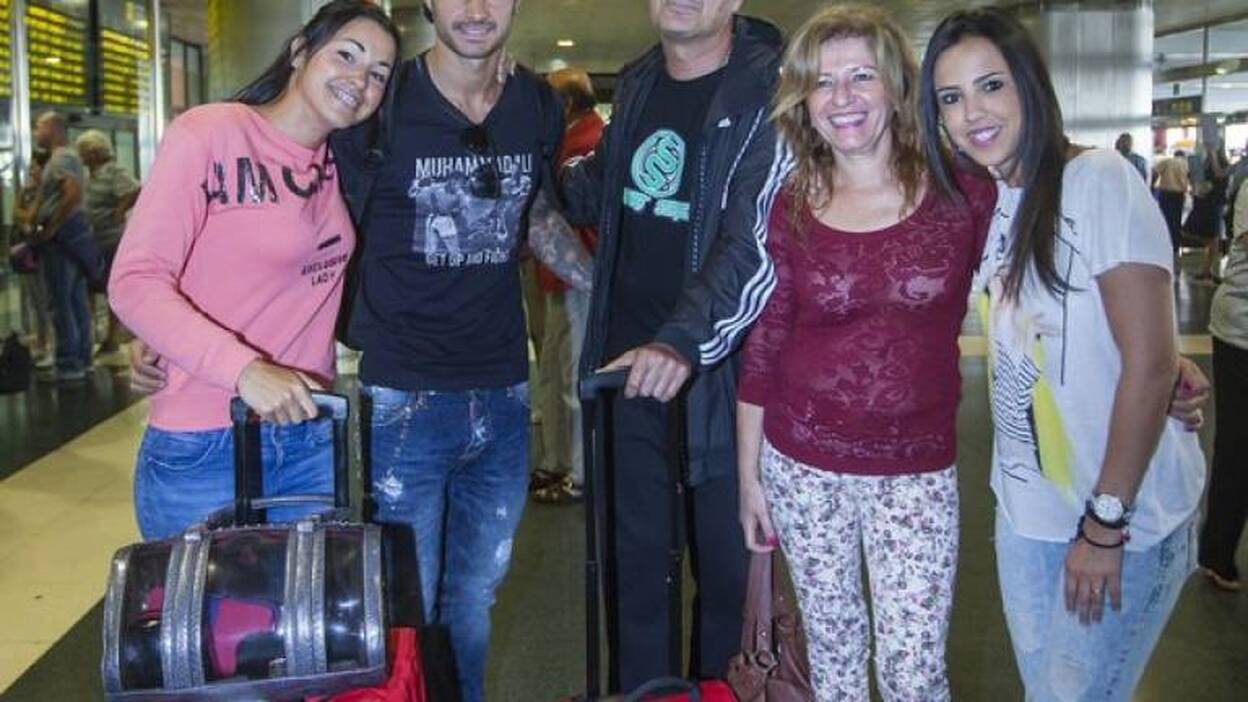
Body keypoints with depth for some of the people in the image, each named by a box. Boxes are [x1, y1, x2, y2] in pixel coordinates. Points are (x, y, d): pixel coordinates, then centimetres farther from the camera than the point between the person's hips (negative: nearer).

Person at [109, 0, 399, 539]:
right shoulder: (210, 132, -11)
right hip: (203, 451, -6)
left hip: (312, 441, 6)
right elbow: (134, 283, -16)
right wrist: (243, 369, -30)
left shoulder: (337, 163, 9)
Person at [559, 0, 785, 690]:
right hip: (628, 355, 5)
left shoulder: (771, 90, -13)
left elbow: (760, 239, -25)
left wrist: (686, 338, -37)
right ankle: (635, 689, 32)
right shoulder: (636, 83, 8)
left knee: (724, 556, 9)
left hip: (716, 367, -5)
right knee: (634, 550, 15)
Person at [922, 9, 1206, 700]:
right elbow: (1012, 347, 7)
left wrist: (1107, 522, -17)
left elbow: (1150, 362, -19)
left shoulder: (1100, 181, -17)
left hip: (1122, 512, -6)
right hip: (1024, 506, 7)